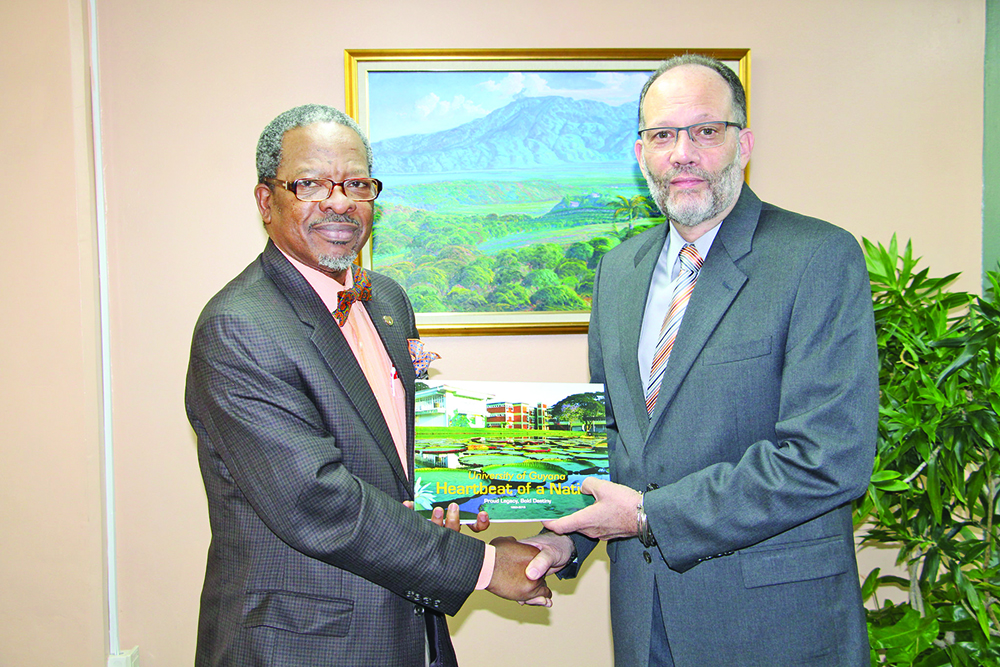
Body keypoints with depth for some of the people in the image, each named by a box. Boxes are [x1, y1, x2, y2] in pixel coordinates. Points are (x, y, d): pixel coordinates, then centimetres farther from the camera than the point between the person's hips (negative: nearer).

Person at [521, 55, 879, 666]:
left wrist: (652, 514, -18)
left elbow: (829, 459, -22)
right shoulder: (618, 270, 6)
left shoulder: (821, 258, -15)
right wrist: (566, 535, -3)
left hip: (774, 617, -5)